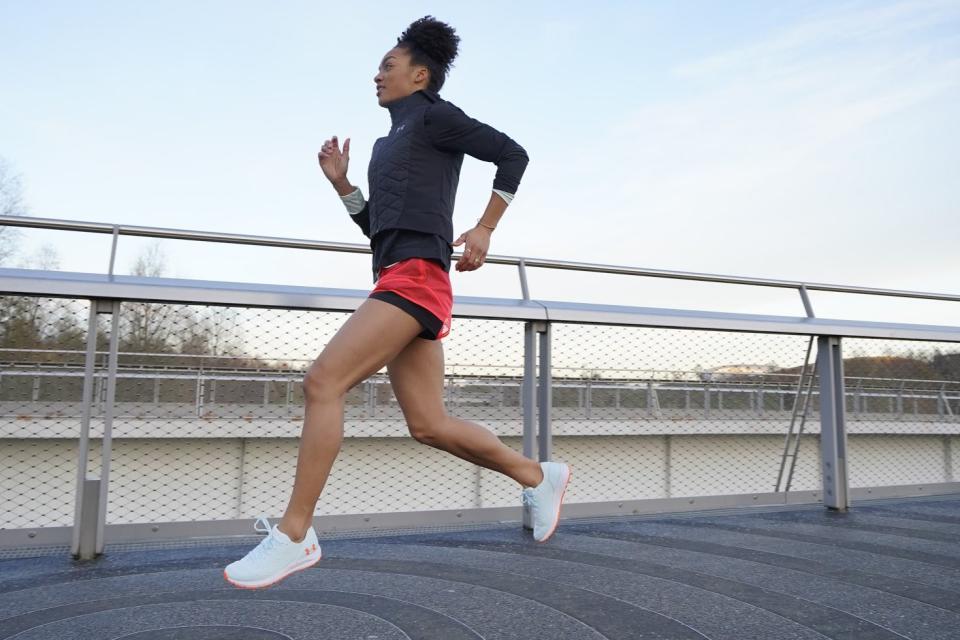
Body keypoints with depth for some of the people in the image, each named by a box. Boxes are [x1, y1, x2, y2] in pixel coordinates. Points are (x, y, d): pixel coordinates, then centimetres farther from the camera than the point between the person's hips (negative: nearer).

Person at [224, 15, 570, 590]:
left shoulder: (433, 116, 5)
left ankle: (294, 535, -10)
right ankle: (538, 475, 19)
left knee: (323, 382, -17)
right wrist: (340, 183, 17)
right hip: (398, 280, 9)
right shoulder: (390, 143, 28)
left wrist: (484, 229, -9)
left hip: (416, 275, -9)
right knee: (430, 425, 5)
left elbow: (513, 154, -2)